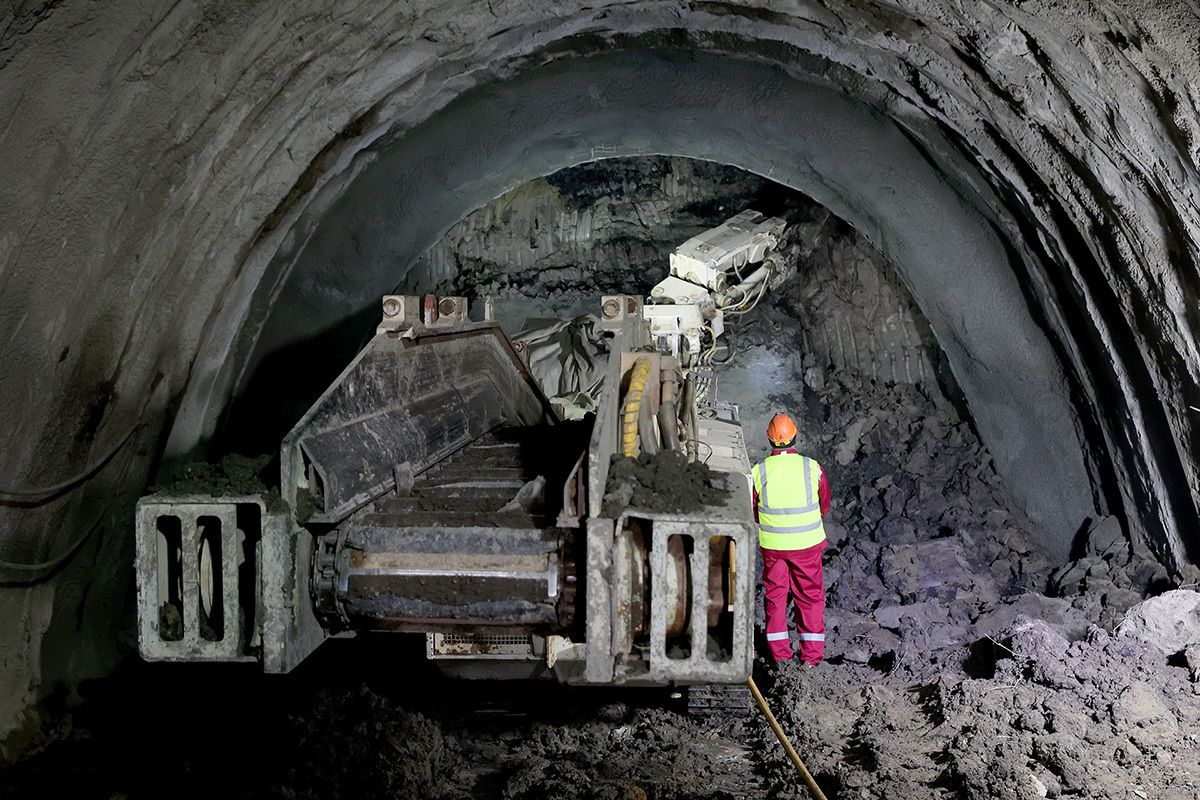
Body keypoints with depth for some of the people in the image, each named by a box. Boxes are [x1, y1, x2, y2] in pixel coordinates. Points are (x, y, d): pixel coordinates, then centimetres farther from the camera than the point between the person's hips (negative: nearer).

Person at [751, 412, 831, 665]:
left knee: (775, 595, 14)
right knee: (810, 596, 12)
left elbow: (750, 511, 1)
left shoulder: (759, 471, -11)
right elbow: (824, 506, 5)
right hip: (807, 543, 0)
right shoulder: (813, 468, -11)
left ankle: (779, 654, 18)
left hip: (772, 544, 0)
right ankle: (811, 654, 15)